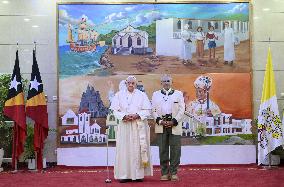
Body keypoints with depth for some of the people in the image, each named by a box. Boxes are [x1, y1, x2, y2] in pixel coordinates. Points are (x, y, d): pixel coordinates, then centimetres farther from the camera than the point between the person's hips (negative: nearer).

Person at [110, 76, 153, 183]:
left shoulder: (141, 95, 6)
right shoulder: (119, 95, 7)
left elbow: (147, 110, 3)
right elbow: (115, 110, 3)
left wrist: (137, 115, -13)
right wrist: (124, 116, -13)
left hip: (139, 125, 0)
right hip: (124, 125, 0)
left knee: (138, 149, -1)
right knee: (125, 149, -3)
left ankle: (138, 174, 4)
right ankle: (125, 175, 0)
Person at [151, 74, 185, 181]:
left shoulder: (178, 94, 11)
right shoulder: (156, 94, 14)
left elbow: (181, 110, 3)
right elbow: (153, 110, 7)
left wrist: (173, 121, -8)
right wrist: (160, 121, -8)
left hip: (175, 125, -1)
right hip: (161, 126, 1)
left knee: (175, 149, -2)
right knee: (163, 150, 2)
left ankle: (174, 173, 5)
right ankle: (164, 173, 8)